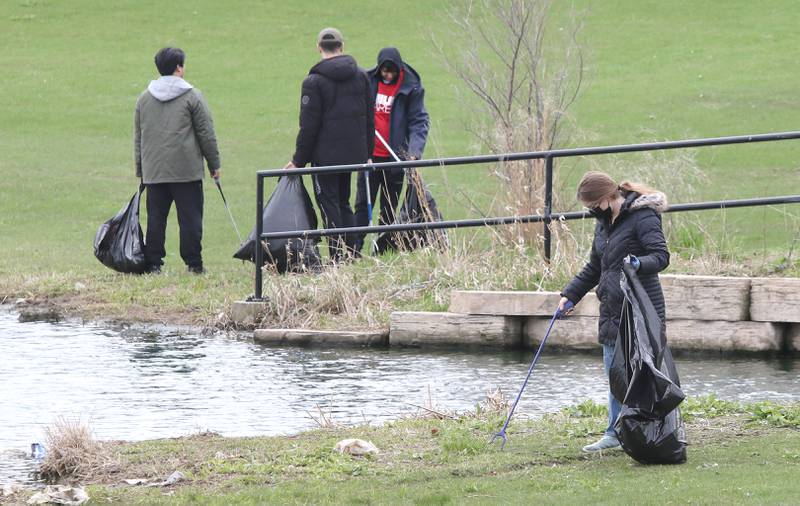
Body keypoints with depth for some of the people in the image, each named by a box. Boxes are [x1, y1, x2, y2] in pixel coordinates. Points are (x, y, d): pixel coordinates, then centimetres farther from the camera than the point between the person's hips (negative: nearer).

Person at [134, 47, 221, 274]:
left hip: (153, 171, 4)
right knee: (190, 217, -1)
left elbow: (138, 136, 16)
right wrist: (214, 164, 7)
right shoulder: (192, 96, -4)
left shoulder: (144, 98, 10)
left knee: (156, 218, 6)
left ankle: (153, 263, 5)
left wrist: (140, 169, 22)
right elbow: (206, 134, -2)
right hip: (187, 170, -4)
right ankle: (193, 263, -2)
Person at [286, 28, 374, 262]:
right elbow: (369, 119, 11)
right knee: (343, 203, 17)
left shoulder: (314, 82, -12)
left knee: (329, 205, 1)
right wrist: (367, 153, 18)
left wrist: (298, 160, -4)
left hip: (326, 155, -6)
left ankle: (338, 260, -3)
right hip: (354, 152, 6)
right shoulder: (361, 76, 5)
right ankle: (351, 256, 15)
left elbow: (309, 126, -11)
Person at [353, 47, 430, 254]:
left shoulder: (411, 88, -6)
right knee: (362, 205, 0)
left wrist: (414, 152, -23)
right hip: (369, 156, 1)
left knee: (389, 209, 7)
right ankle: (354, 250, 1)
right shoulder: (367, 82, -1)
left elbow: (420, 121, -9)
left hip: (394, 158, -1)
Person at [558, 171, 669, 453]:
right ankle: (615, 433, 16)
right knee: (614, 373, 10)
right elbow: (595, 267, 27)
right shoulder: (605, 222, 16)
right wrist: (571, 294, 22)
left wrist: (639, 264, -37)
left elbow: (661, 255, -18)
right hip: (612, 309, 9)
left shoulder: (643, 217, -11)